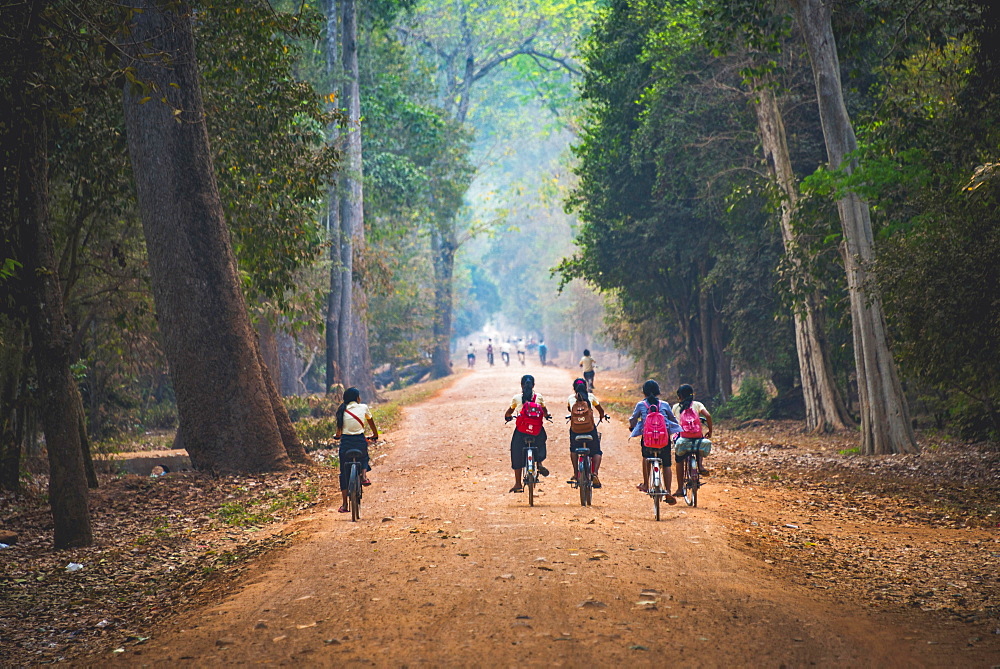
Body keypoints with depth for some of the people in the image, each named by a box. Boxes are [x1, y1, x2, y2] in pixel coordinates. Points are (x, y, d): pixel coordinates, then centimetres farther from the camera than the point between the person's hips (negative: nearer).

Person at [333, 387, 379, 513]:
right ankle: (364, 475, 0)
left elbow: (339, 430, 4)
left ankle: (344, 504, 8)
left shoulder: (342, 410, 2)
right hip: (360, 441, -1)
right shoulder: (363, 408, 1)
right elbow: (371, 422, 15)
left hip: (345, 442, 1)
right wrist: (375, 435, 32)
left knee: (345, 474, 9)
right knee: (364, 459, 33)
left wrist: (337, 436, 27)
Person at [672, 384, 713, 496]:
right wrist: (710, 431, 5)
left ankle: (680, 489, 16)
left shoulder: (676, 407, 11)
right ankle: (700, 465, 13)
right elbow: (708, 415, -6)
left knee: (679, 461, 20)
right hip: (698, 438, 0)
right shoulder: (697, 405, 8)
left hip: (683, 439, 0)